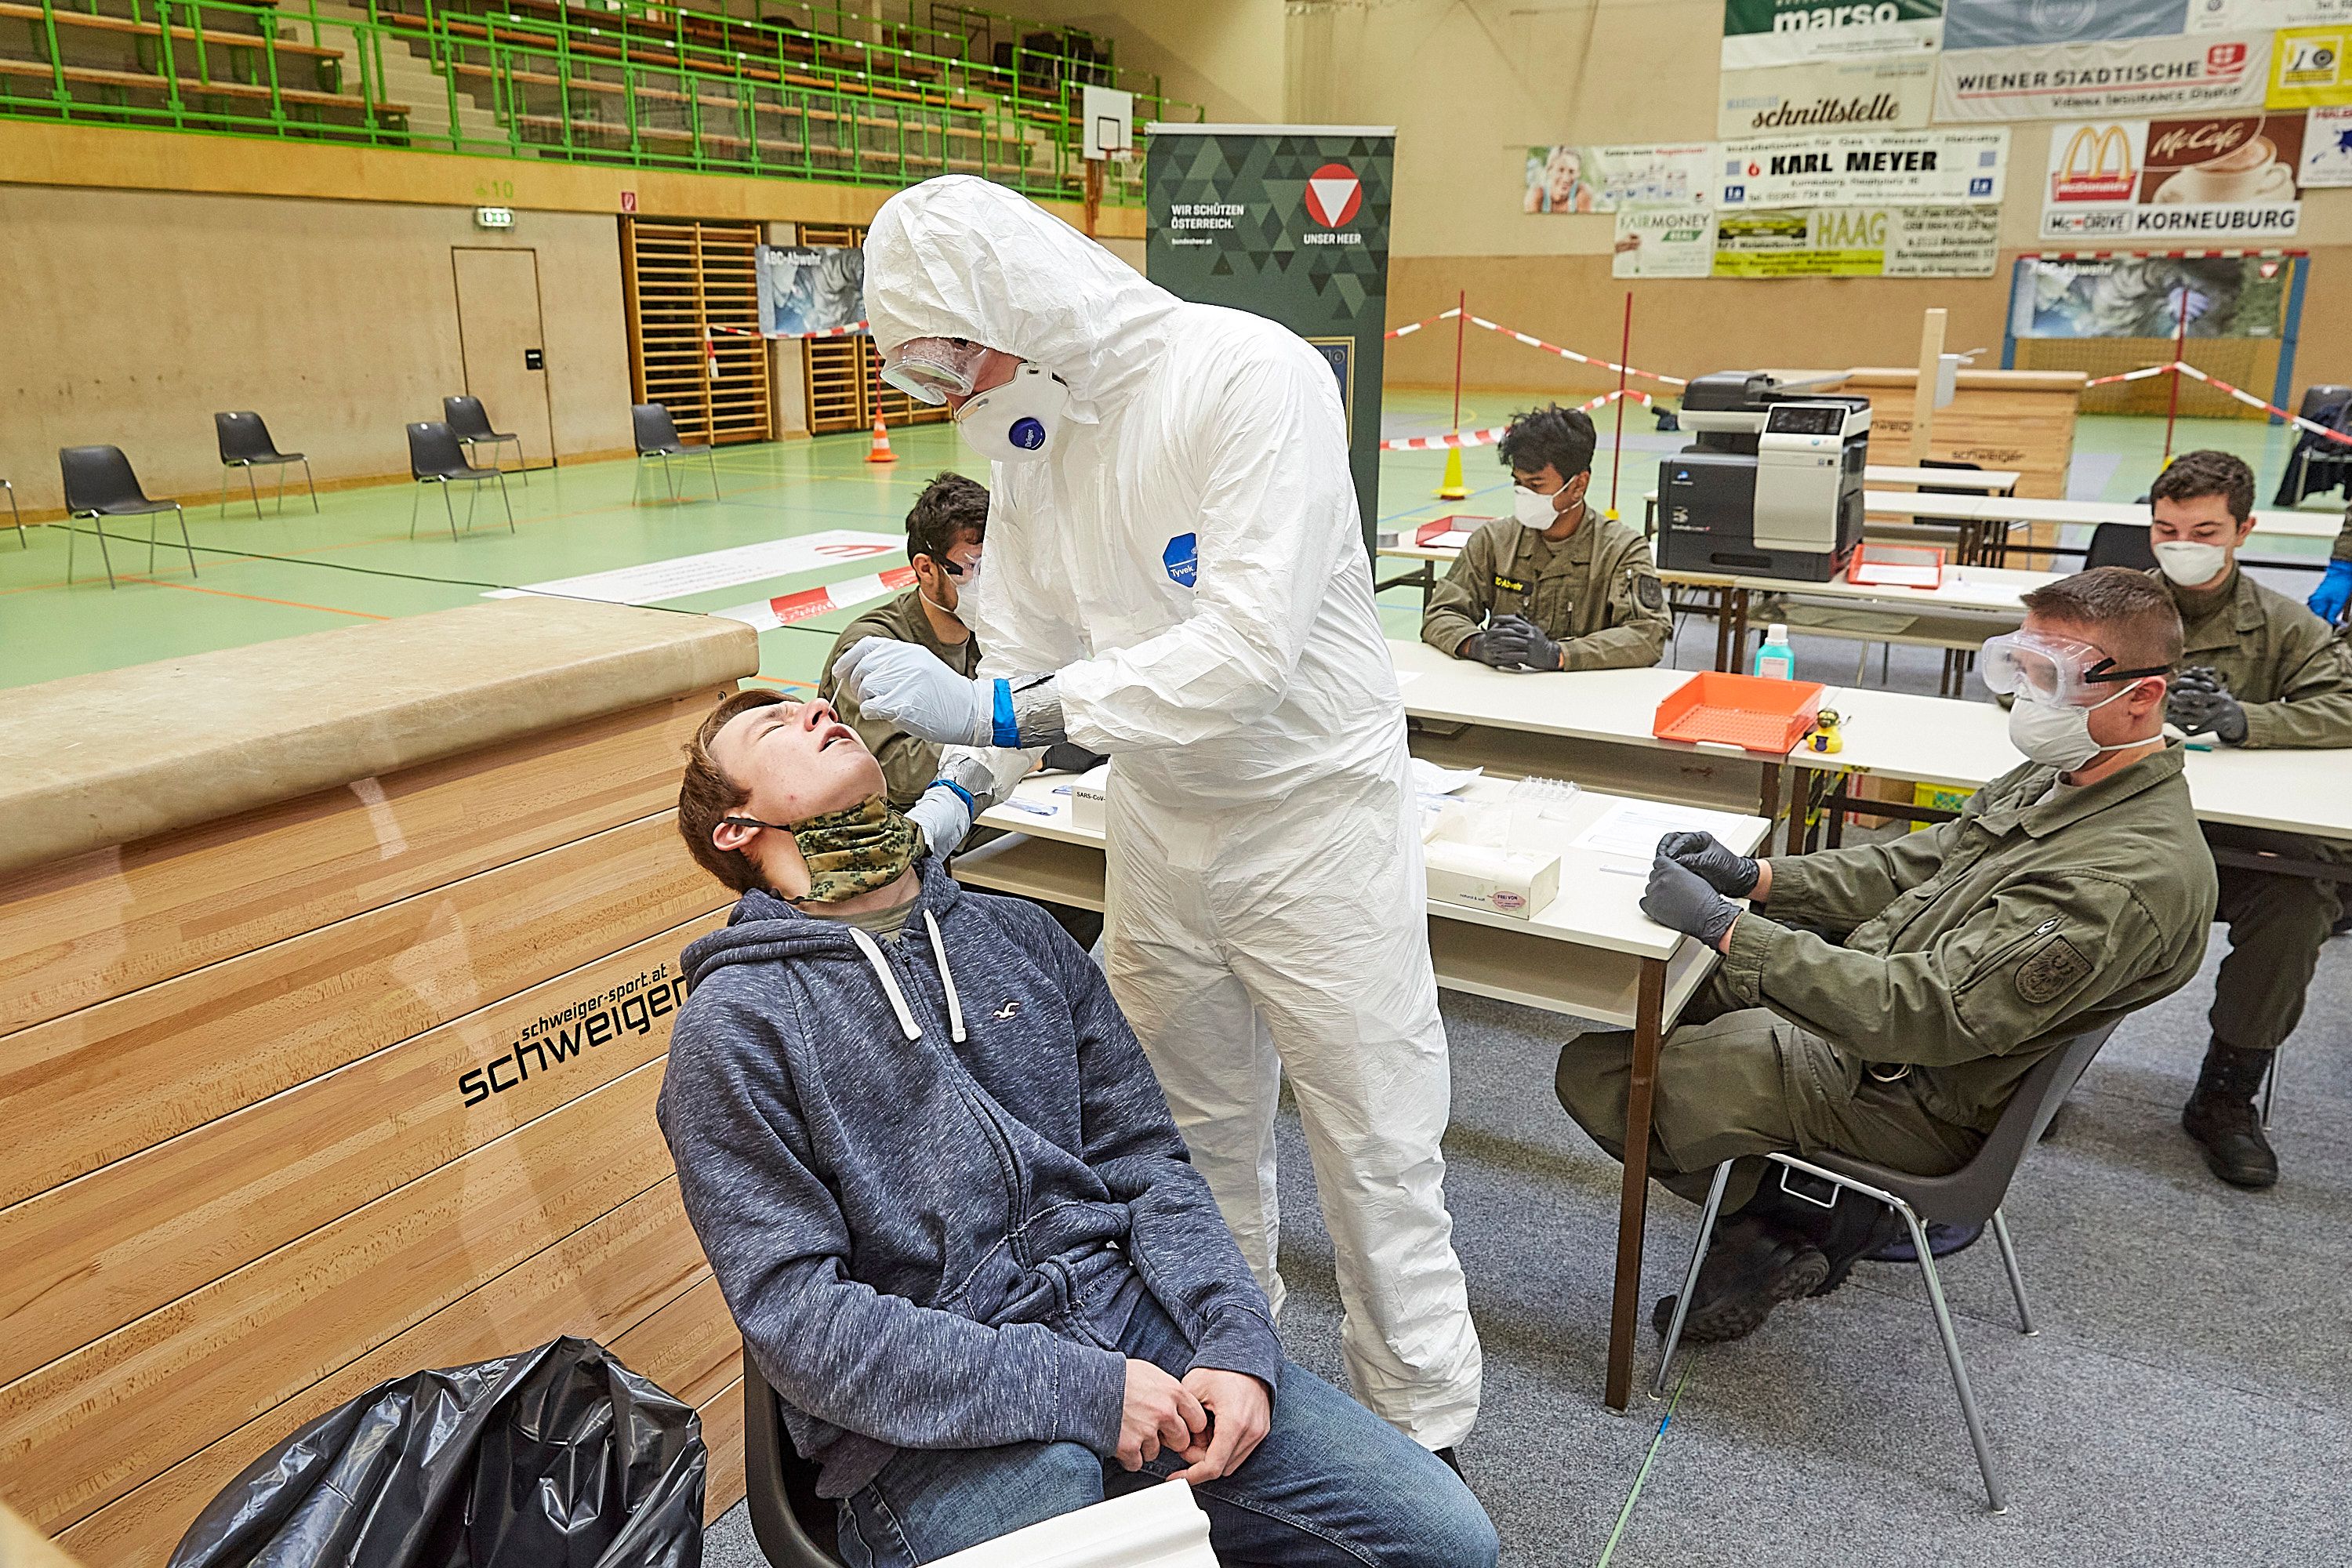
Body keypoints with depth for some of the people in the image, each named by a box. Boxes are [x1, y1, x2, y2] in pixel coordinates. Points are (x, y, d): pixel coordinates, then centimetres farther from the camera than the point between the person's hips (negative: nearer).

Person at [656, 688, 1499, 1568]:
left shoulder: (1018, 935, 12)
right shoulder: (733, 1023, -5)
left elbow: (1144, 1157, 11)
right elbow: (794, 1315, -11)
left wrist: (1236, 1342, -6)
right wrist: (1079, 1391, -18)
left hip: (1128, 1309, 5)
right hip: (932, 1424, -4)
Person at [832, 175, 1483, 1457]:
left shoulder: (1251, 377, -22)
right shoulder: (1031, 426, 1)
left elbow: (1244, 649, -31)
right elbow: (1025, 653, 6)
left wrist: (990, 709, -30)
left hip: (1312, 819, -6)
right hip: (1156, 831, 6)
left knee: (1375, 1151, 6)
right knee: (1197, 1137, 18)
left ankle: (1421, 1436, 26)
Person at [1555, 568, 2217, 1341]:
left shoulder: (2135, 877, -27)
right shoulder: (2058, 777, 4)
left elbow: (1928, 1012, -31)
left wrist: (1725, 926, -30)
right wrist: (1755, 877, -4)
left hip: (1913, 1095, -10)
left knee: (1598, 1075, -20)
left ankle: (1780, 1226, 9)